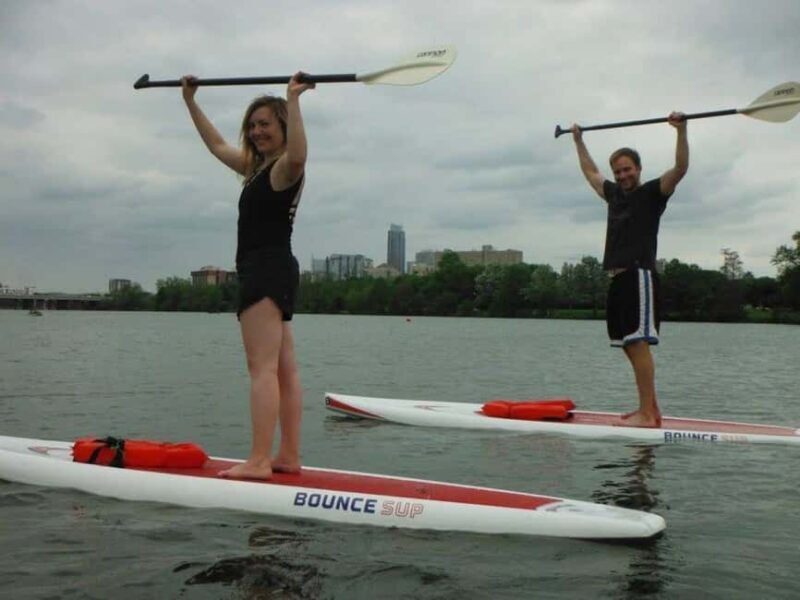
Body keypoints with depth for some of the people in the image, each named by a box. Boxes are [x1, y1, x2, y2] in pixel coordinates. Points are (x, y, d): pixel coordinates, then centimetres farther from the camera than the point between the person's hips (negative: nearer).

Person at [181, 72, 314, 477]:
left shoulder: (284, 167, -7)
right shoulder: (256, 167, 21)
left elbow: (298, 155, -33)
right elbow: (217, 146, 34)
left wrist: (293, 101, -33)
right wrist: (190, 101, 37)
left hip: (267, 271, -10)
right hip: (273, 273, 10)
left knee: (262, 368, -14)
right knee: (284, 369, 8)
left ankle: (259, 460, -15)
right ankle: (289, 456, 13)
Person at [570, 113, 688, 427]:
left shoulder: (651, 193, 1)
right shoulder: (614, 193, 20)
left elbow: (680, 168, -14)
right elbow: (591, 172, 35)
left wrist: (681, 131, -22)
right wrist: (578, 140, 40)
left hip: (640, 277, -8)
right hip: (617, 279, 8)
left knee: (639, 344, -13)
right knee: (631, 347, 8)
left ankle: (647, 415, -13)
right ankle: (650, 409, 15)